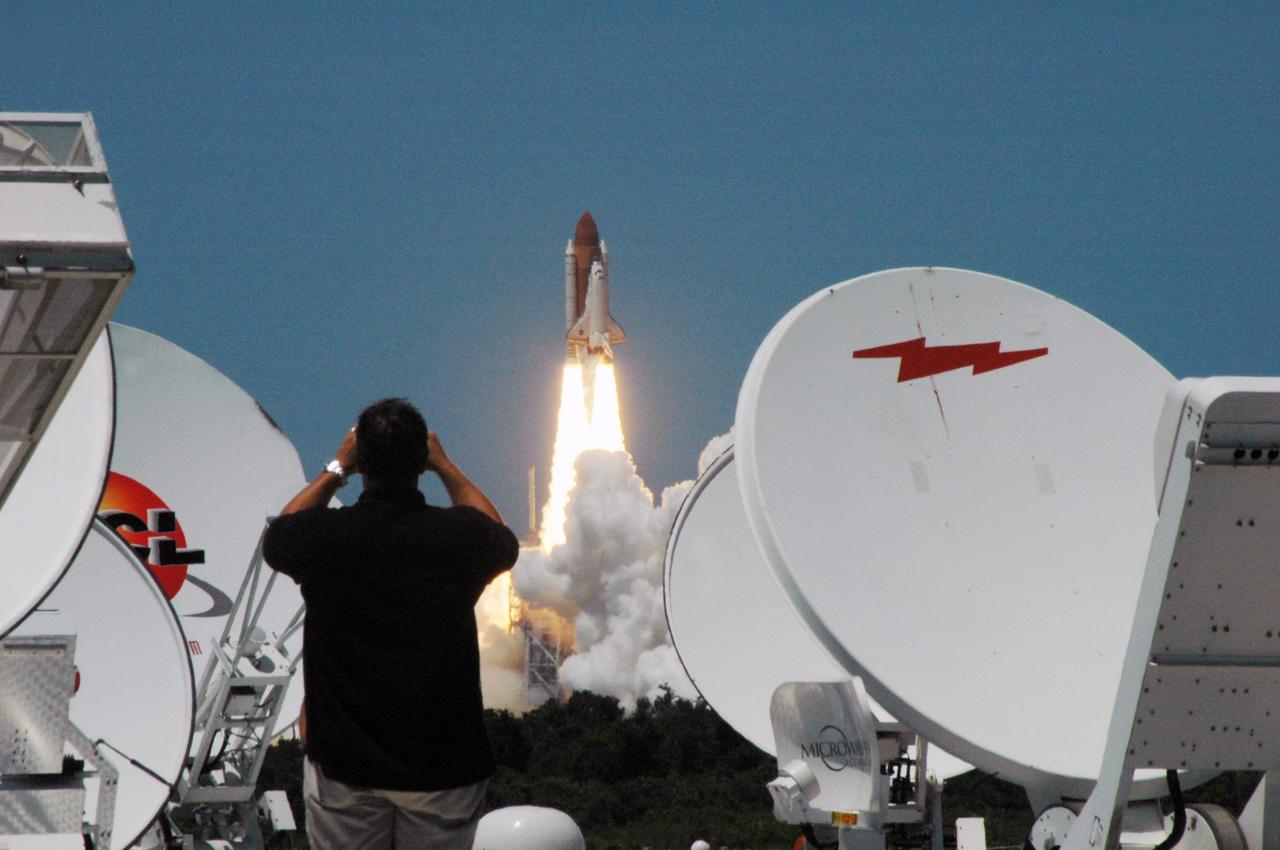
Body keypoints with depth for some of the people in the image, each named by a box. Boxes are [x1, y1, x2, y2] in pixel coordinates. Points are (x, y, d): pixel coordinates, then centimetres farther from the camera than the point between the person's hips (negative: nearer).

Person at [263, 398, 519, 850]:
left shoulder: (324, 536, -12)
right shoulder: (458, 536, -11)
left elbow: (278, 537, 15)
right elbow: (503, 541, 17)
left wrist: (337, 469, 19)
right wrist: (445, 466, 21)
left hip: (343, 762, 0)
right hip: (444, 760, 0)